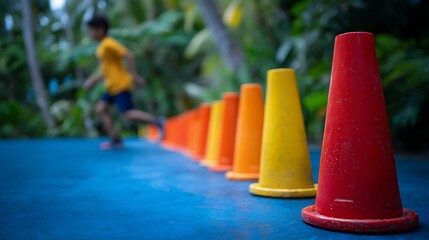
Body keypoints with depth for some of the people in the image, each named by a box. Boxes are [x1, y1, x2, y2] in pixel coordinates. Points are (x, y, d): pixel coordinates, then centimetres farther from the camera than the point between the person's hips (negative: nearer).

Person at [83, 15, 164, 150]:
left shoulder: (109, 44, -14)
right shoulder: (102, 46, 16)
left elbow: (128, 56, -20)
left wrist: (134, 75, -21)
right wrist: (94, 79, 22)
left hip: (121, 84, -10)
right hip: (112, 86, 10)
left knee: (127, 114, -14)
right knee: (100, 109, 3)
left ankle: (157, 122, -1)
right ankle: (115, 140, 5)